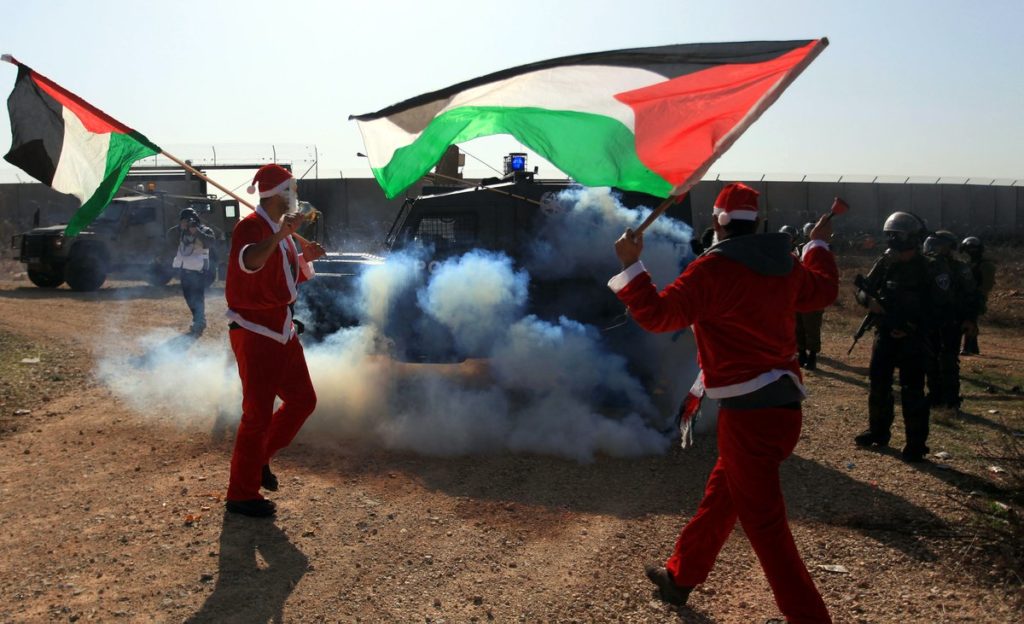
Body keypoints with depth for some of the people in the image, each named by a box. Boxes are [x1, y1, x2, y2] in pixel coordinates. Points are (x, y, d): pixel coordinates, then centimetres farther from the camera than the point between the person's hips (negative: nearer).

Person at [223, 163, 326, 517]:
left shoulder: (283, 230, 14)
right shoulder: (251, 227, -14)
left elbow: (294, 278, 22)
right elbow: (248, 262, -37)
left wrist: (305, 257, 3)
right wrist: (280, 235, -46)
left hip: (281, 329, 9)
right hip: (254, 332, -9)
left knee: (302, 400, 14)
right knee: (258, 412, -4)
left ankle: (260, 457, 30)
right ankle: (242, 495, 8)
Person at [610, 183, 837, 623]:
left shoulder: (713, 269, -15)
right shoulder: (785, 267, 8)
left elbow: (657, 315, -16)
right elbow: (825, 290, 27)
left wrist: (630, 264, -8)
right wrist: (819, 244, 42)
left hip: (749, 412, -9)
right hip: (783, 406, 9)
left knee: (763, 521, -1)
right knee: (720, 496, 21)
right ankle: (680, 576, 38)